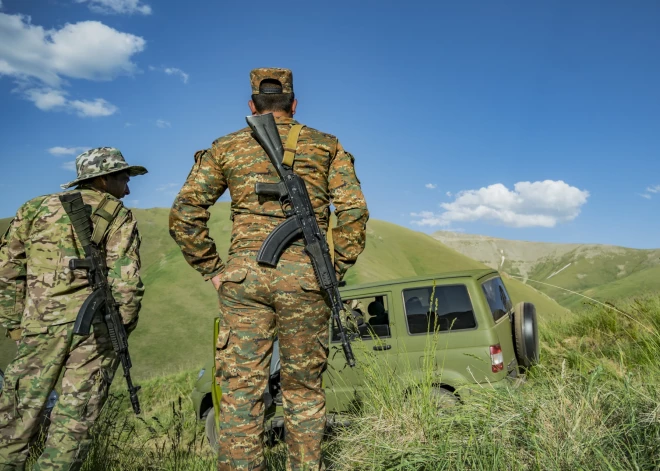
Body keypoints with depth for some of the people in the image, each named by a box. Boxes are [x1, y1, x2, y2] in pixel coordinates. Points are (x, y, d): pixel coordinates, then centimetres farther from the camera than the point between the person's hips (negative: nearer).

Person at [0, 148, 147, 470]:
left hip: (41, 325, 3)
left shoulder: (36, 208, 13)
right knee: (73, 425, 6)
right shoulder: (120, 219, 3)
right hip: (96, 328, -2)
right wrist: (121, 330, 3)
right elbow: (126, 282, -8)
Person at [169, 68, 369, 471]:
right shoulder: (327, 146, 10)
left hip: (244, 277, 0)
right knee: (304, 389, 12)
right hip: (304, 278, 0)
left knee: (241, 389, 7)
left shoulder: (226, 147, 11)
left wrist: (212, 270, 9)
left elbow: (184, 214, 5)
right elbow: (354, 211, -2)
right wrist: (336, 269, 4)